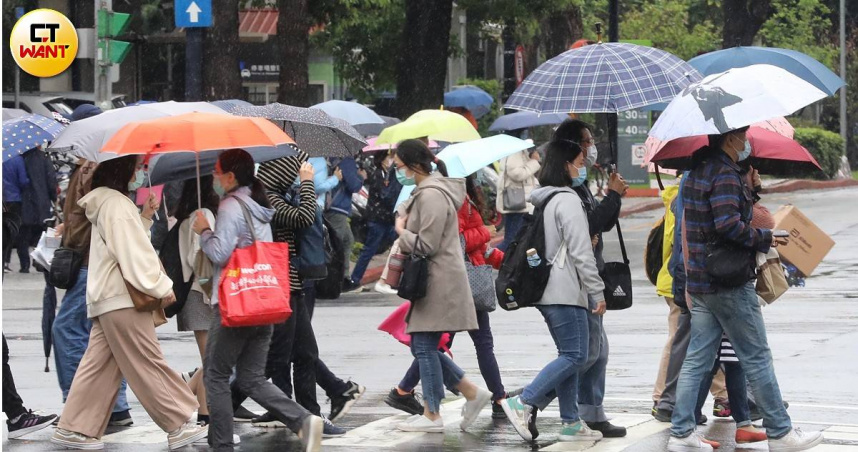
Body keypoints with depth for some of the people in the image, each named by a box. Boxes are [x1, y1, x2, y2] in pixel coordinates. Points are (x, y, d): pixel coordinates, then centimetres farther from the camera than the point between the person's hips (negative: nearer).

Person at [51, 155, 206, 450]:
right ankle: (179, 425, -3)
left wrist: (144, 219, 11)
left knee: (99, 365, 8)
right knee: (149, 365, -6)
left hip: (105, 298, 10)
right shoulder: (116, 204, -15)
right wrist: (162, 287, -13)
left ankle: (74, 428, 7)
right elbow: (133, 255, -18)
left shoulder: (104, 202, 18)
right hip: (122, 297, -10)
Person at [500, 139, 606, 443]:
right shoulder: (567, 199, -12)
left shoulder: (542, 200, 16)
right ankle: (522, 403, -16)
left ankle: (571, 422, 10)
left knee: (569, 355, 11)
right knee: (575, 355, -9)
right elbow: (581, 251, -16)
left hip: (547, 290, 10)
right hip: (566, 292, -10)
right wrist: (597, 292, -13)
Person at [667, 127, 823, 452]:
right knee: (757, 358, 0)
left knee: (696, 360, 8)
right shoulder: (725, 174, -16)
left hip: (700, 283, 9)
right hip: (729, 282, -9)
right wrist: (764, 238, -12)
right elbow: (729, 224, -26)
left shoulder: (698, 171, 14)